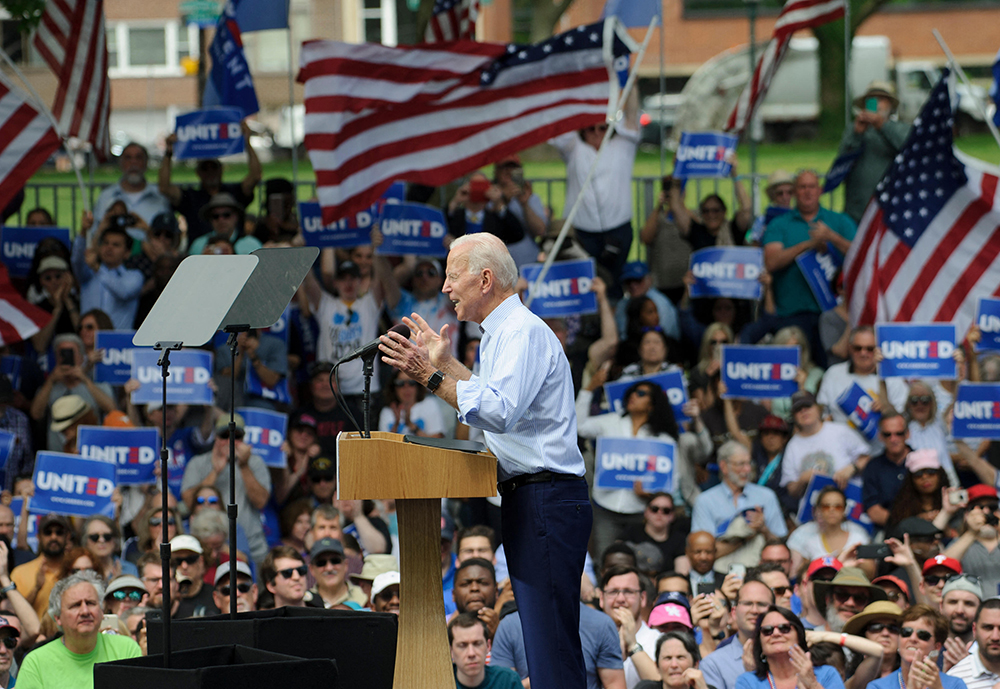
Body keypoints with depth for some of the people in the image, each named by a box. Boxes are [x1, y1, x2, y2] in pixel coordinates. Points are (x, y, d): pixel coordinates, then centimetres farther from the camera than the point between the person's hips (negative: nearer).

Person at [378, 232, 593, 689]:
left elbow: (499, 412, -27)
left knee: (552, 651, -14)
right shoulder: (502, 333, 19)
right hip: (527, 500, 11)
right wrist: (445, 363, 32)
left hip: (544, 503, -11)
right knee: (546, 647, 11)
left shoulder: (524, 333, -13)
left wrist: (431, 377, -24)